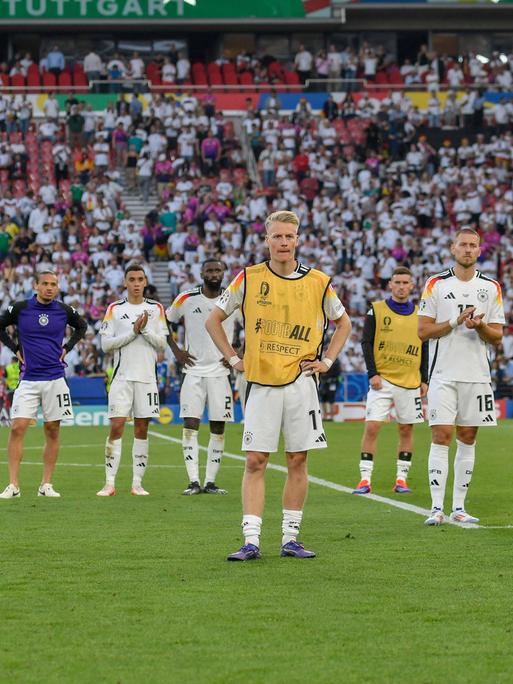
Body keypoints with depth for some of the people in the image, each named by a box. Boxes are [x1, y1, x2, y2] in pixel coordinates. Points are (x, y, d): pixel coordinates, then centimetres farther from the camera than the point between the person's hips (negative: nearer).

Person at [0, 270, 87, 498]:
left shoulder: (64, 310, 2)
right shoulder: (19, 308, -2)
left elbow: (81, 326, 22)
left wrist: (66, 348, 10)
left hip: (55, 378, 1)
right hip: (28, 379, -1)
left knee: (52, 431, 3)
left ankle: (46, 485, 10)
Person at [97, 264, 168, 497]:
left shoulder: (155, 309, 8)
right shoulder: (114, 309, 4)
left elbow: (162, 343, 4)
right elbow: (105, 344, -3)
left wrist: (145, 329, -12)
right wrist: (133, 331, -10)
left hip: (147, 377, 2)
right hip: (122, 376, -2)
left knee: (142, 429, 4)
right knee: (116, 427, -8)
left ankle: (137, 483, 8)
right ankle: (109, 483, -7)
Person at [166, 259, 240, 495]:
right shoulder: (186, 299, -1)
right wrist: (176, 351, 4)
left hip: (220, 372, 1)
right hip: (193, 370, -1)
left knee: (218, 428, 1)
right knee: (190, 424, -9)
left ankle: (211, 482, 7)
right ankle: (193, 481, -8)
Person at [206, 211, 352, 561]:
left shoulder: (317, 282, 3)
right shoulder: (249, 278, 0)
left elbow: (343, 323, 18)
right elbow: (214, 320, 11)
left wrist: (327, 361, 7)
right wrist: (233, 358, 3)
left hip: (301, 383, 1)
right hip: (261, 383, -1)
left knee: (297, 461, 3)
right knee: (255, 462, -4)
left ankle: (290, 537, 11)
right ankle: (251, 541, -5)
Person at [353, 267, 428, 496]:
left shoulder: (419, 314, 10)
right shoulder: (376, 310, 1)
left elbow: (424, 349, 13)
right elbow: (366, 343, -1)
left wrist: (424, 379, 7)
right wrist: (372, 373, -10)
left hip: (410, 381, 3)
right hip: (382, 380, -3)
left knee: (406, 430, 5)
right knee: (371, 427, -10)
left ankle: (401, 479, 12)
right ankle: (365, 479, -7)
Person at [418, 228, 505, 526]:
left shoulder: (491, 287, 8)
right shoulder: (436, 284, 2)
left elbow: (497, 337, 7)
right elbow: (423, 331, -1)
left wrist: (480, 326, -14)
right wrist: (456, 322, -14)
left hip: (477, 375, 3)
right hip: (443, 375, -3)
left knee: (468, 439, 5)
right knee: (441, 437, -9)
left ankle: (459, 507, 11)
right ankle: (437, 508, -10)